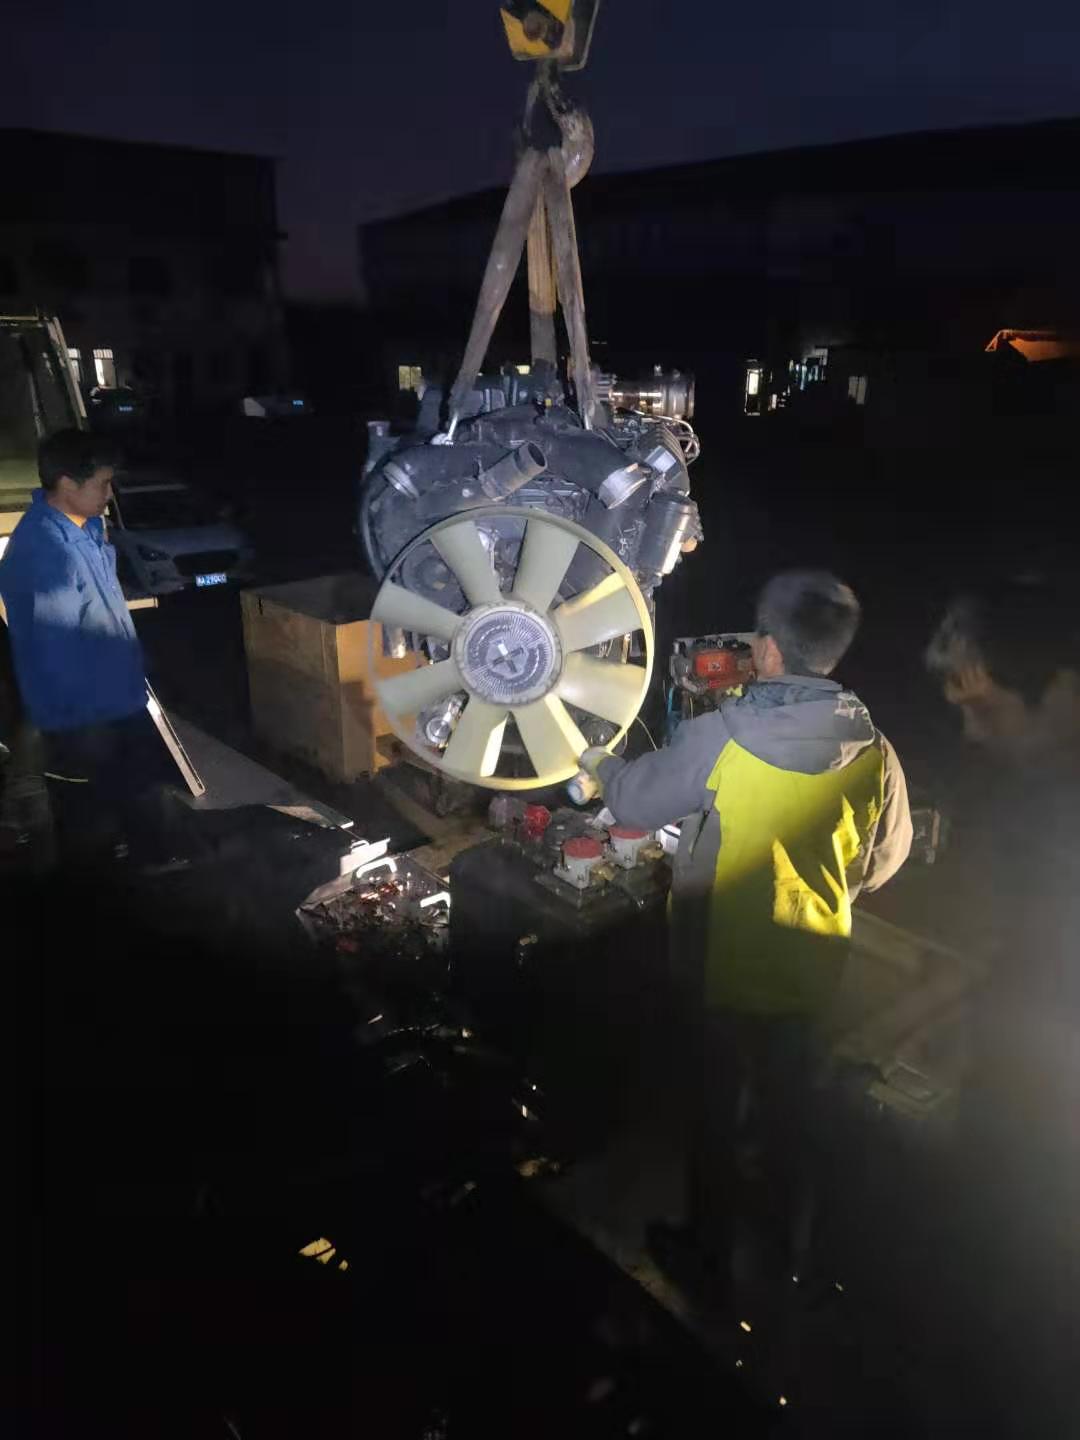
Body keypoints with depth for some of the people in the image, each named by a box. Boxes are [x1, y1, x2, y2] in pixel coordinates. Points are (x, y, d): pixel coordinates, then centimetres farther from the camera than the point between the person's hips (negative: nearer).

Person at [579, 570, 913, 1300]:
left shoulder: (718, 739, -23)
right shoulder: (873, 751, -13)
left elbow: (636, 798, -7)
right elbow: (883, 861, 1)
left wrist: (597, 760, 14)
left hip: (724, 966, -3)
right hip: (806, 968, 4)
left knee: (715, 1110, 17)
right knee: (789, 1109, 25)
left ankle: (710, 1253, 37)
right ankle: (797, 1246, 46)